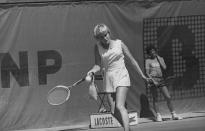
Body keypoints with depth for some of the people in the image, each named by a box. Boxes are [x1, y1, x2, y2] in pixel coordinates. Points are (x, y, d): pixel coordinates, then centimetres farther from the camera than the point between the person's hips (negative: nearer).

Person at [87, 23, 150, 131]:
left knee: (119, 106, -22)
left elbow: (132, 60, 9)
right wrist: (93, 70, -20)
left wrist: (142, 75, 12)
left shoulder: (119, 44, 3)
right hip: (108, 79, 3)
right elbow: (98, 65, 3)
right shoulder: (98, 47, 6)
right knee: (114, 112, -1)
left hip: (121, 77, -3)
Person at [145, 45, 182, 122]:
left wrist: (158, 58, -1)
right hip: (153, 79, -3)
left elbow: (164, 67, -2)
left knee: (168, 97, -3)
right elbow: (147, 72, -4)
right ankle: (158, 115, 4)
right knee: (155, 99, -2)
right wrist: (153, 80, -16)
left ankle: (173, 115, 2)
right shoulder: (148, 61, 3)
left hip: (161, 79, 3)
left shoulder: (160, 59, 13)